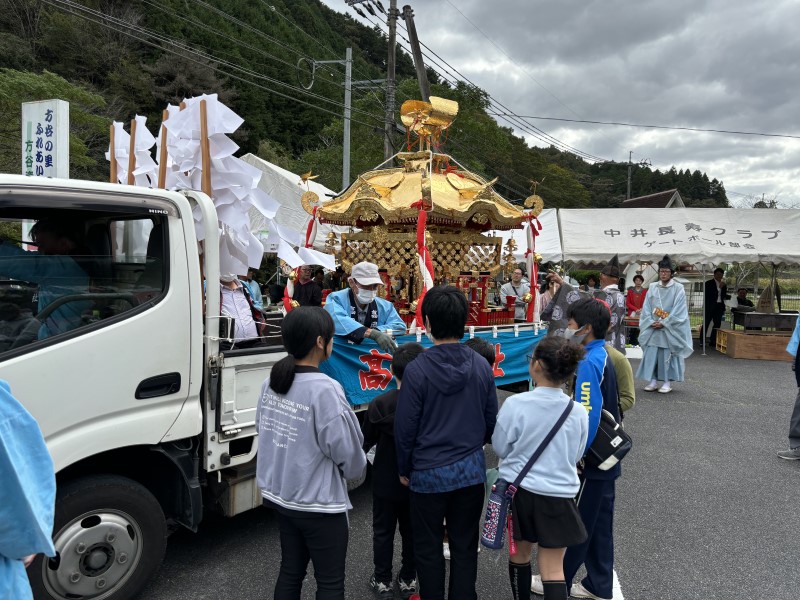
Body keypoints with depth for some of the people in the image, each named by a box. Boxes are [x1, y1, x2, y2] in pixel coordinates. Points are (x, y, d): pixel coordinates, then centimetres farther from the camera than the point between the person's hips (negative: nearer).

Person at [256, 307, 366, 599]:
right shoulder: (324, 389, -25)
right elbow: (348, 452, -18)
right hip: (318, 503, -7)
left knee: (290, 572, 22)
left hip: (280, 495, 7)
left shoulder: (271, 382, -3)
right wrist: (356, 468, 4)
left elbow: (265, 432, 6)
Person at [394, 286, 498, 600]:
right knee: (465, 547, 17)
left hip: (429, 472, -3)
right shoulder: (481, 366, -7)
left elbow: (405, 428, -11)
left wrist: (404, 469, 5)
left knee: (428, 548, 16)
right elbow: (491, 420, 4)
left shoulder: (417, 369, -19)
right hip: (471, 469, 4)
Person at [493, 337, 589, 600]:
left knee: (520, 553, 21)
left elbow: (500, 447, -5)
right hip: (558, 495, 1)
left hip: (518, 490, 0)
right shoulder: (579, 412, -10)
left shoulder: (516, 404, -19)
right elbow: (575, 456, 5)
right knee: (553, 568, 7)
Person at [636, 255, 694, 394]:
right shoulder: (652, 287, 7)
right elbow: (646, 308, 5)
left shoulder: (678, 288, -3)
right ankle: (653, 381, 9)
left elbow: (678, 311, -8)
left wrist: (663, 323, -14)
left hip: (670, 329, -3)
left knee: (667, 355, 1)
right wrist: (650, 322, -9)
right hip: (652, 328, 3)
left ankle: (667, 382, 9)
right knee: (651, 354, 1)